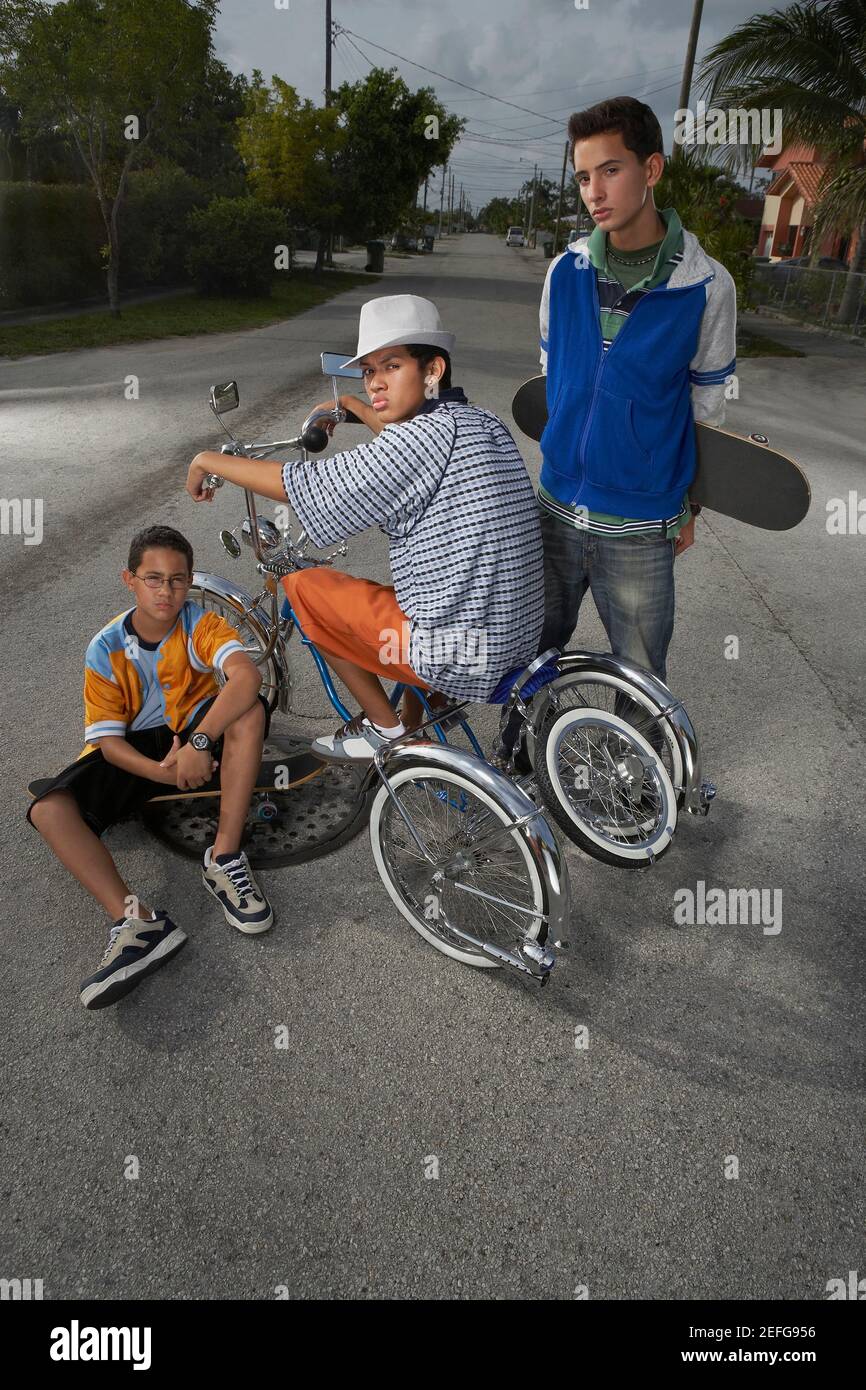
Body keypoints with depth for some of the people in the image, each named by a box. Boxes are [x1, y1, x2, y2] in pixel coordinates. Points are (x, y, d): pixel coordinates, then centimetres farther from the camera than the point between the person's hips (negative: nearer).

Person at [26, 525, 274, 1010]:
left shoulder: (202, 624, -14)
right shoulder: (106, 649, -11)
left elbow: (247, 675, -35)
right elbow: (107, 739, -12)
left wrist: (199, 742, -44)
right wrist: (162, 771, -31)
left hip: (199, 733, -1)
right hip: (138, 751, 1)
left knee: (251, 710, -34)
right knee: (48, 809, -22)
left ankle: (225, 859, -28)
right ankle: (136, 920, -36)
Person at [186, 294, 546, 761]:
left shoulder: (428, 436, -18)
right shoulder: (482, 421, 8)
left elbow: (300, 486, -15)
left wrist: (209, 460, 0)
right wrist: (351, 405, 43)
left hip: (460, 654, -9)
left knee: (303, 586, 5)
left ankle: (383, 727, 12)